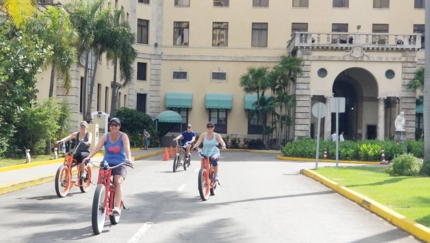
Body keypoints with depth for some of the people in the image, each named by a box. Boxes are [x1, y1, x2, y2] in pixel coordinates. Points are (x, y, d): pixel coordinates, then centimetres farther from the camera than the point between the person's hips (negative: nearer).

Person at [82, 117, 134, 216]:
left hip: (120, 164, -3)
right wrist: (88, 157, -30)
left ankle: (117, 207, -26)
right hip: (106, 163, 3)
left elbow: (127, 148, -21)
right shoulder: (105, 136, 0)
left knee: (118, 182, -24)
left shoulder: (123, 136, -5)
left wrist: (129, 159, -40)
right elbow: (97, 147, -14)